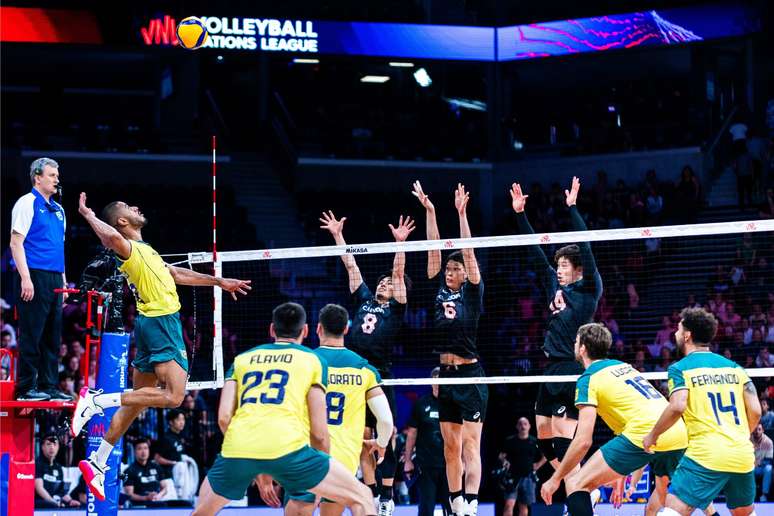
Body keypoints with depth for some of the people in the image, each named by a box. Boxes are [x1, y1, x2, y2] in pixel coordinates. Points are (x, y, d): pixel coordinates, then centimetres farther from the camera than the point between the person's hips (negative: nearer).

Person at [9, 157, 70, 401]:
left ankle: (48, 386, 12)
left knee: (52, 336, 8)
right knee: (31, 335, -7)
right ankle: (26, 388, -3)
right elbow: (16, 242, -10)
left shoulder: (58, 209, 19)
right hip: (35, 277, -8)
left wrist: (63, 281, 18)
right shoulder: (27, 203, -4)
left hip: (55, 279, 8)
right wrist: (25, 278, -17)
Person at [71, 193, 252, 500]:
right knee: (173, 396, -20)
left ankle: (97, 463, 13)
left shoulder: (144, 250, 20)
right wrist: (87, 215, -20)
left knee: (136, 402, 11)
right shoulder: (129, 248, -11)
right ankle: (96, 400, -21)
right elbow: (112, 237, -36)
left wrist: (218, 282, 34)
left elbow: (177, 274, 31)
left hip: (154, 324, 10)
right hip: (160, 322, -10)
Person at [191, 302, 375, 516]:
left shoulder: (242, 359, 25)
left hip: (236, 450, 3)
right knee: (361, 497, 9)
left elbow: (224, 417, 14)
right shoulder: (313, 360, 17)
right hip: (287, 448, -3)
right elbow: (318, 432, 10)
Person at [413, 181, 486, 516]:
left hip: (470, 375, -6)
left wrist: (462, 214, -14)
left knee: (470, 444, -10)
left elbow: (468, 252, -9)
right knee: (450, 446, 7)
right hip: (445, 375, 6)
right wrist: (429, 212, 4)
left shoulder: (472, 294, -1)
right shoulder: (439, 292, 11)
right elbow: (434, 250, 8)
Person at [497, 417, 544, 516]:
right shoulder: (510, 441, 2)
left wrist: (537, 466, 3)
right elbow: (501, 455, 6)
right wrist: (504, 461, -15)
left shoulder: (534, 442, 5)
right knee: (509, 504, -13)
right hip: (513, 477, -2)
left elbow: (544, 457, 15)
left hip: (528, 477, 2)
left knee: (524, 506, 7)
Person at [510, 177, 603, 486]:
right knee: (543, 438, 7)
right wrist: (520, 213, 12)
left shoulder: (588, 290, -3)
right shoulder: (554, 286, 14)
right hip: (552, 368, 8)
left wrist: (572, 208, -15)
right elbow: (536, 252, 15)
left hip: (573, 370, -8)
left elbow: (584, 247, -13)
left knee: (563, 439, -12)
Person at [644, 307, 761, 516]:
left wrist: (652, 435, -2)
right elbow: (755, 411, 11)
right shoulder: (734, 367, 16)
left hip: (705, 456, -5)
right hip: (743, 456, 5)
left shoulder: (680, 368, 2)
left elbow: (677, 407, -15)